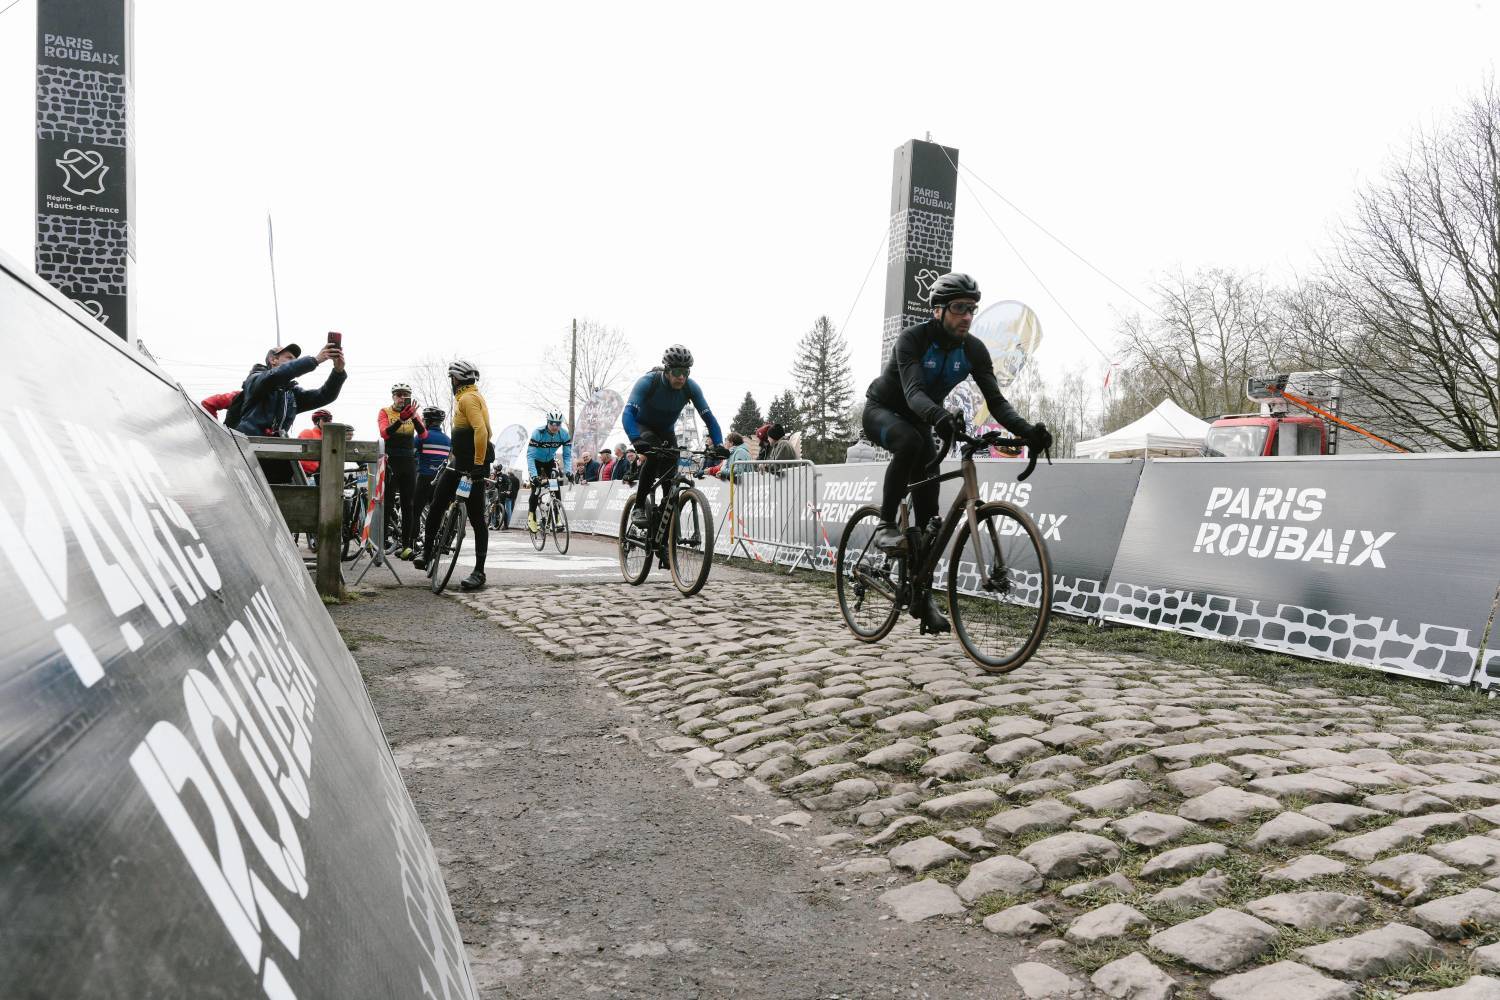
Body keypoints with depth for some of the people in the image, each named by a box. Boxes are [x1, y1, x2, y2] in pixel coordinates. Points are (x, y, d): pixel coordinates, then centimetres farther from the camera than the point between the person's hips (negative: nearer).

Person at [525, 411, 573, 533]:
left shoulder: (564, 434, -22)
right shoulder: (538, 433, -32)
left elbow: (567, 455, -17)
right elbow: (530, 455, -34)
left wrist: (567, 471, -33)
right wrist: (534, 475, -45)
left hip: (550, 460, 3)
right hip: (536, 461, -3)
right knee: (536, 489, -15)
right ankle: (531, 516, 0)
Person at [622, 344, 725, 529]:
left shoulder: (691, 387, -22)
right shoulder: (648, 382, -32)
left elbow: (708, 417, -20)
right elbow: (628, 413, -42)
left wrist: (719, 444, -36)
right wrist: (637, 441, -59)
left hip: (666, 430, 4)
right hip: (642, 427, -4)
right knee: (654, 455, -33)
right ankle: (639, 507, -23)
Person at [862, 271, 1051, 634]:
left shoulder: (974, 350, -12)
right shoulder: (912, 338, -26)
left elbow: (996, 400, -18)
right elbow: (913, 391, -41)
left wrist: (1027, 430, -37)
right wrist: (938, 415, -62)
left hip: (919, 422, 5)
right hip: (881, 411, -5)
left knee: (929, 508, -4)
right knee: (910, 442, -41)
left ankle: (923, 594, 5)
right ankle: (885, 525, -25)